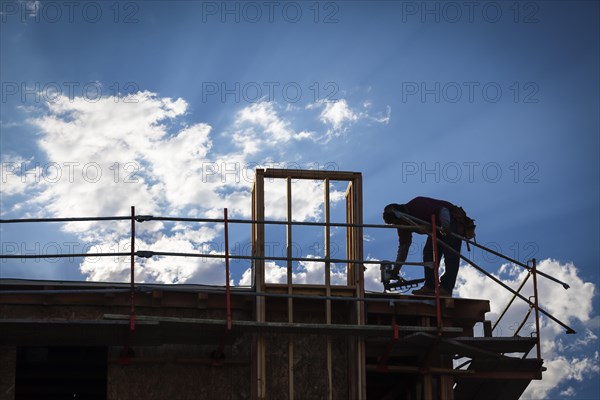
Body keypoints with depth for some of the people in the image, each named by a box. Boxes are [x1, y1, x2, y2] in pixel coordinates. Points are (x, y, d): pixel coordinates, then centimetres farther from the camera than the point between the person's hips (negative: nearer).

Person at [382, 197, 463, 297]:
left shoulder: (418, 206, -30)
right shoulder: (403, 226, -5)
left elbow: (443, 211, -34)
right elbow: (403, 247, 0)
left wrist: (445, 226, -53)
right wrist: (396, 270, -5)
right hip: (438, 228, 9)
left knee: (450, 254, -19)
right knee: (428, 253, -6)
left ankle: (446, 288, -27)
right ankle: (430, 286, -12)